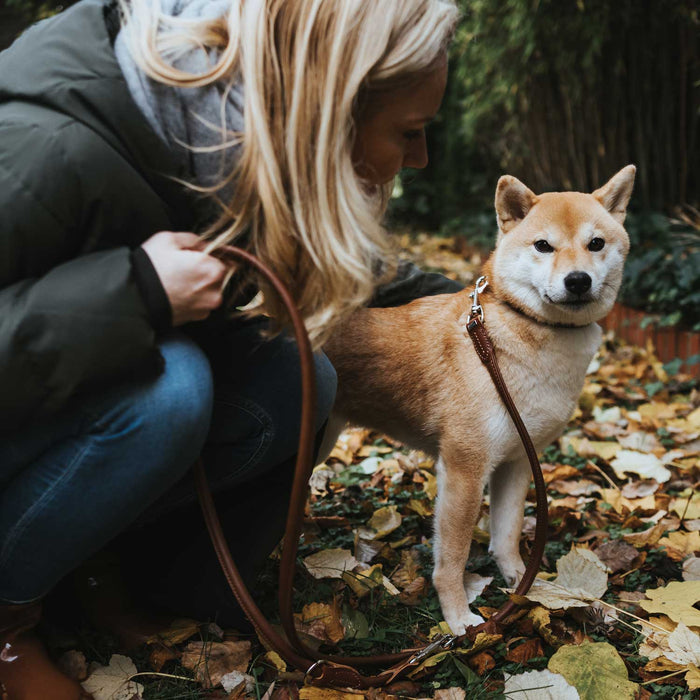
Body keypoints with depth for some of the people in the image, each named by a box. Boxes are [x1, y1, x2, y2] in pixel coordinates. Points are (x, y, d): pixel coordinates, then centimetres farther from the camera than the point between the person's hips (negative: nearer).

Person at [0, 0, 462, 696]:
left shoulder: (248, 148, -10)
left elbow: (346, 269, 10)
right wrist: (133, 295, -40)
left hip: (86, 395, 7)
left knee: (298, 383, -14)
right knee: (168, 382, -34)